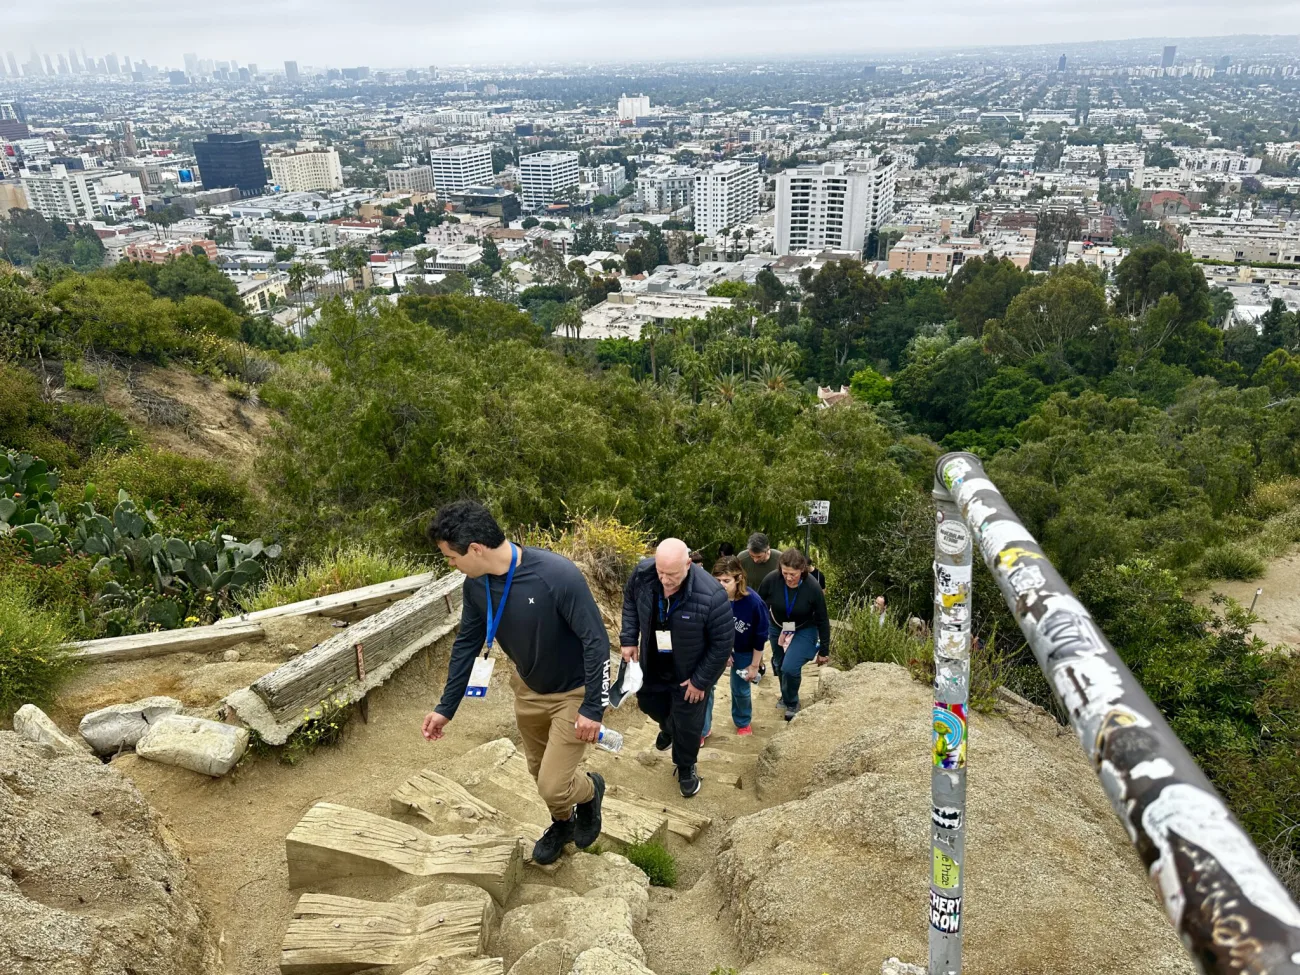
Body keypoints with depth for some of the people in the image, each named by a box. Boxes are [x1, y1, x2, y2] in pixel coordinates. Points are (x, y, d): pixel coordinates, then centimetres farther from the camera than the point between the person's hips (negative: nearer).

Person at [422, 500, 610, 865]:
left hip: (574, 693, -6)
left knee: (554, 786, -6)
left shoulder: (557, 575, -35)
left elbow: (596, 641, -27)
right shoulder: (476, 584, -14)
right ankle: (563, 822, 51)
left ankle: (590, 789, 29)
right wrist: (446, 707, 4)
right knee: (539, 770, 22)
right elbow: (467, 643, 0)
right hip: (529, 690, 6)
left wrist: (593, 708, -24)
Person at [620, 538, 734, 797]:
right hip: (651, 665, 4)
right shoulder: (642, 574, -25)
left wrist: (701, 681, -16)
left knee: (687, 725, 12)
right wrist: (629, 639, -6)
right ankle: (668, 727, 62)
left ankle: (686, 768, 42)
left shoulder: (711, 596, -37)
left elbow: (722, 643, -23)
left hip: (689, 674, -4)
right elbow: (630, 601, 0)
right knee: (648, 703, 27)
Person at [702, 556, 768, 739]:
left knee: (740, 689, 13)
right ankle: (702, 729, 11)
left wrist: (754, 665, -9)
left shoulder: (753, 602, -30)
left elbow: (760, 636, -16)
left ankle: (743, 723, 43)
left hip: (743, 650, -1)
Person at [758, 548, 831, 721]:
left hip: (804, 631, -3)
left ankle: (792, 704, 10)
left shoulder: (812, 588, -29)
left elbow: (823, 620, -15)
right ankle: (785, 697, 47)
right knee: (779, 666, 17)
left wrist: (824, 650, -8)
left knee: (790, 667, -17)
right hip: (778, 629, 3)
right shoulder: (771, 580, -26)